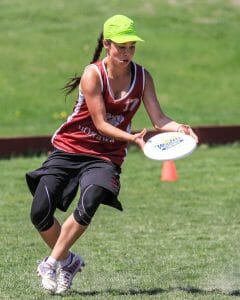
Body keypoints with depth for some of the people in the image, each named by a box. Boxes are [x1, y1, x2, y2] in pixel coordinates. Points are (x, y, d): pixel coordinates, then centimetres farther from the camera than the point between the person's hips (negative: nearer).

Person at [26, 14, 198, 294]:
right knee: (40, 213, -8)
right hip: (69, 148, -1)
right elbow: (101, 123, -18)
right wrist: (132, 138, -34)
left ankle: (53, 262, -9)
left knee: (88, 206, -26)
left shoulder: (142, 77, -3)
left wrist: (179, 128, -30)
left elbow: (159, 119, -9)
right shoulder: (93, 74, -15)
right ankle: (68, 261, 18)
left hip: (106, 157, 1)